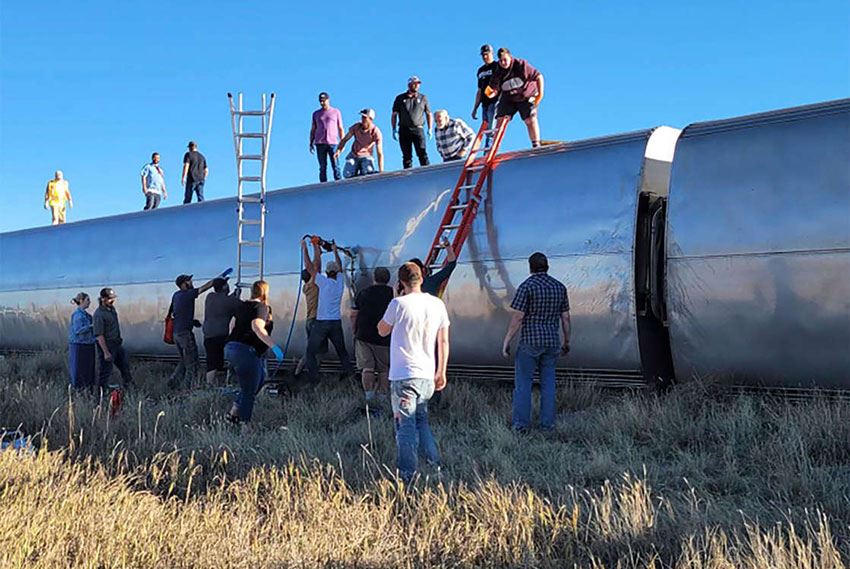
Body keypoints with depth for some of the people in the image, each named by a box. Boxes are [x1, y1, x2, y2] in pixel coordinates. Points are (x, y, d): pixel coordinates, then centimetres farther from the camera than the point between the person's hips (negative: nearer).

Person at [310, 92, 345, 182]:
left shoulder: (336, 112, 12)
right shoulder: (316, 114, 17)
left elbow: (341, 129, 10)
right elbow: (313, 130, 18)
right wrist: (311, 143, 8)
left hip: (333, 143, -2)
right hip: (319, 143, 2)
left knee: (335, 166, -10)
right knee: (322, 167, -3)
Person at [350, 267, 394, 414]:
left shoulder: (363, 293, 3)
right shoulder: (393, 294, 1)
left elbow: (353, 315, 4)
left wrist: (355, 331, 15)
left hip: (364, 336, 0)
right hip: (385, 339, 0)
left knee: (367, 368, 3)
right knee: (385, 370, 9)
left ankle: (369, 399, -9)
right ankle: (382, 400, 8)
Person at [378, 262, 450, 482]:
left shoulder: (399, 303, -10)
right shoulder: (437, 304, 5)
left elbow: (382, 331, 4)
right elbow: (443, 342, 10)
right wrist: (441, 372, 17)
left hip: (403, 375, -6)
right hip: (427, 376, 6)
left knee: (406, 426, -4)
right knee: (421, 421, 21)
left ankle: (407, 476, -6)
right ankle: (435, 466, 20)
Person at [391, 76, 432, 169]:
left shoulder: (423, 98, 13)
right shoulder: (400, 98, 12)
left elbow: (429, 114, 14)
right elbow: (394, 115, 11)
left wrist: (430, 129, 4)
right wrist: (394, 129, 1)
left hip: (418, 129, -1)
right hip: (404, 130, 1)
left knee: (422, 154, -11)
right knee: (407, 156, 1)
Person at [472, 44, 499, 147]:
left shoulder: (497, 66, 2)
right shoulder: (481, 70, 21)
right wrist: (475, 108, 20)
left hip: (495, 101, -7)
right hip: (485, 104, 7)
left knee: (491, 129, -17)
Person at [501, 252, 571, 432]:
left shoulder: (526, 286, -10)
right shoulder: (560, 287, 6)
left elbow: (518, 318, -13)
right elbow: (565, 318, 9)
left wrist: (506, 341, -7)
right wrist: (566, 341, 20)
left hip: (530, 342, -5)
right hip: (551, 342, 5)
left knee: (523, 382, 2)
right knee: (548, 383, 11)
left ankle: (520, 423, 2)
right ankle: (548, 423, 12)